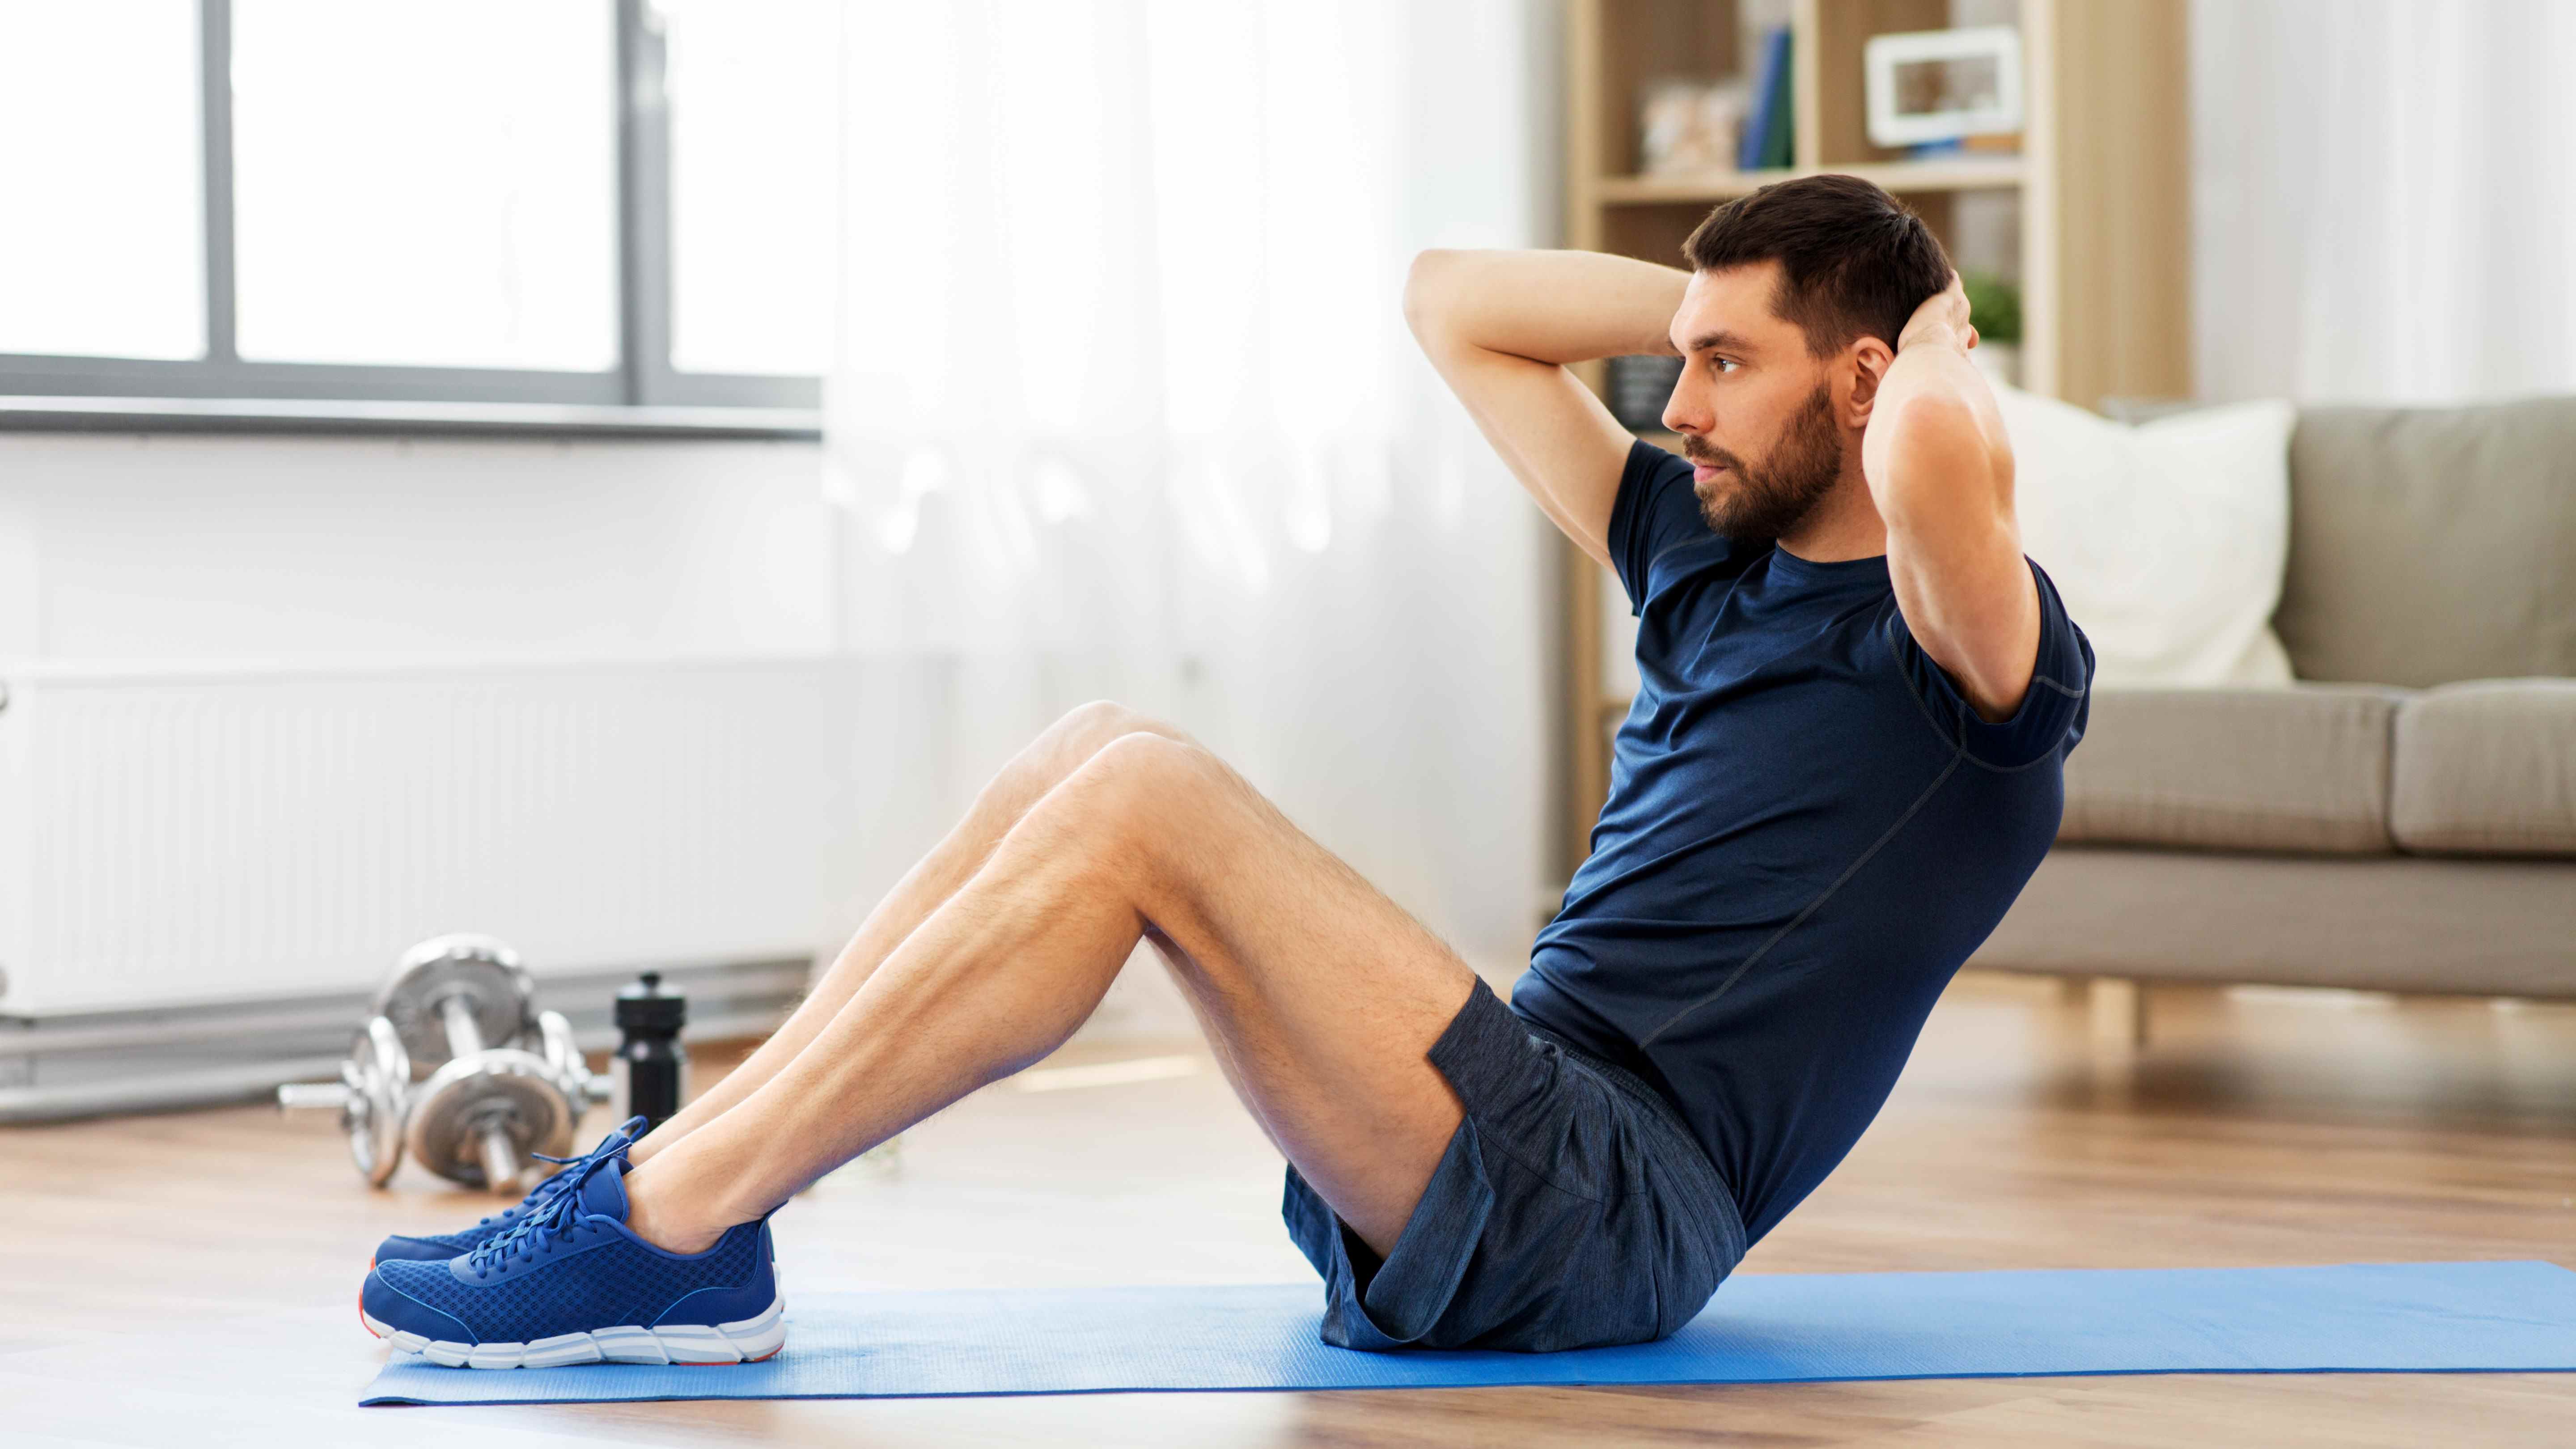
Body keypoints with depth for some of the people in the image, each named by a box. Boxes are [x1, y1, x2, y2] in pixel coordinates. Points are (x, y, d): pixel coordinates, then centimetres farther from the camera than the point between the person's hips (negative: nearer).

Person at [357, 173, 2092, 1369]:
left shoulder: (1966, 647, -4)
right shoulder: (1707, 558, 21)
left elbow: (1943, 461, -31)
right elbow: (1452, 302, 29)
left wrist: (1940, 348, -7)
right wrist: (1710, 302, 21)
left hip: (1603, 1217, -9)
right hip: (1495, 1151, 9)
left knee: (1144, 804, -23)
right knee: (1101, 750, -5)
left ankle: (666, 1231, -22)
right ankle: (672, 1198, -11)